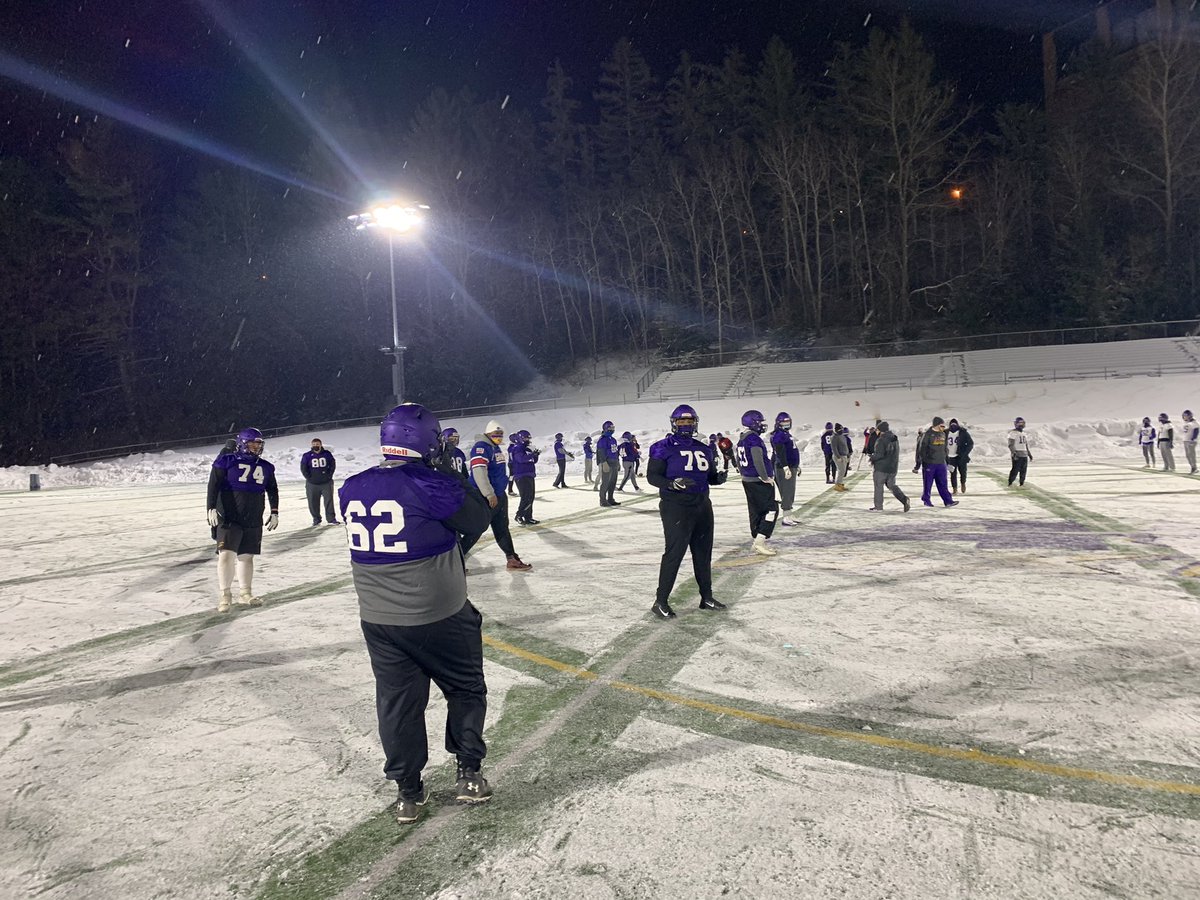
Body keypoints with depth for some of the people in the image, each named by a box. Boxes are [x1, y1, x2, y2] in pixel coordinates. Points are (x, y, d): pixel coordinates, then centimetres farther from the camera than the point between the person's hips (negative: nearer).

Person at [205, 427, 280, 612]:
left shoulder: (265, 467, 10)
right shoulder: (227, 462, -5)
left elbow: (272, 490, 20)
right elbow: (213, 485, -8)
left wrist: (274, 513, 16)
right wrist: (211, 508, -16)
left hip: (254, 521, 5)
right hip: (229, 518, -4)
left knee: (247, 556, 9)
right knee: (226, 554, -11)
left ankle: (246, 594, 20)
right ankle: (224, 596, -2)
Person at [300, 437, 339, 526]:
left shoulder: (327, 454, 2)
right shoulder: (307, 456, -1)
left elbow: (333, 464, 6)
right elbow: (303, 468, 0)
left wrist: (329, 475, -2)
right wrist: (309, 478, -7)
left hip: (326, 483, 0)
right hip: (312, 484, 0)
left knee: (329, 500, 2)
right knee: (313, 502, 3)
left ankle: (331, 518, 10)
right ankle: (316, 519, 15)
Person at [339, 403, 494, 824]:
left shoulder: (352, 489, -1)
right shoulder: (431, 485, -19)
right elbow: (477, 521, -9)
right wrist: (458, 486, 5)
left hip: (378, 619, 5)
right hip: (438, 616, -4)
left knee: (397, 700, 14)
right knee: (465, 688, 16)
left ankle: (408, 793, 22)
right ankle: (469, 775, 21)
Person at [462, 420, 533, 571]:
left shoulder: (496, 448, 15)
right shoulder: (481, 447, -16)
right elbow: (478, 471, -27)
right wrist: (489, 494, -29)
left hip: (499, 496, 10)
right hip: (485, 497, -10)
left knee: (502, 528, 13)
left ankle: (513, 560, 18)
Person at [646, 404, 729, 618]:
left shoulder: (704, 450, 13)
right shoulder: (663, 448, -6)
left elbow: (711, 477, 18)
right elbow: (652, 476, -9)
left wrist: (720, 476, -6)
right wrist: (672, 484, -26)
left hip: (702, 506, 7)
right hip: (675, 508, -7)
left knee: (703, 552, 14)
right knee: (674, 553, -7)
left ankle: (706, 597, 28)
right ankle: (660, 601, 2)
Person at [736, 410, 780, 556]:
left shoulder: (741, 440, 12)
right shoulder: (754, 438, -17)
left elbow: (739, 462, 20)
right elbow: (758, 460, -25)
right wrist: (766, 477, -16)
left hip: (747, 481, 9)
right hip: (760, 482, -9)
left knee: (756, 511, 14)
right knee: (771, 510, -6)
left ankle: (756, 541, 20)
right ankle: (760, 542, -11)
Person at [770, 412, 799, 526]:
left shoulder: (787, 434, 19)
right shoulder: (778, 435, -13)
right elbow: (780, 453, -23)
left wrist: (797, 466, 30)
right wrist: (786, 468, -28)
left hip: (791, 467, 10)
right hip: (784, 469, -10)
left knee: (790, 493, 14)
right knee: (786, 493, -8)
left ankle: (789, 516, 21)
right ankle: (786, 518, -5)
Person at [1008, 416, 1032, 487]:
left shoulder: (1024, 434, 18)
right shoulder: (1013, 433, -8)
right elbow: (1010, 445, -15)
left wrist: (1029, 454, 20)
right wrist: (1014, 453, -27)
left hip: (1024, 455, 7)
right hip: (1016, 455, -7)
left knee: (1023, 470, 5)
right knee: (1015, 470, -10)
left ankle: (1021, 484, 11)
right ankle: (1010, 483, -3)